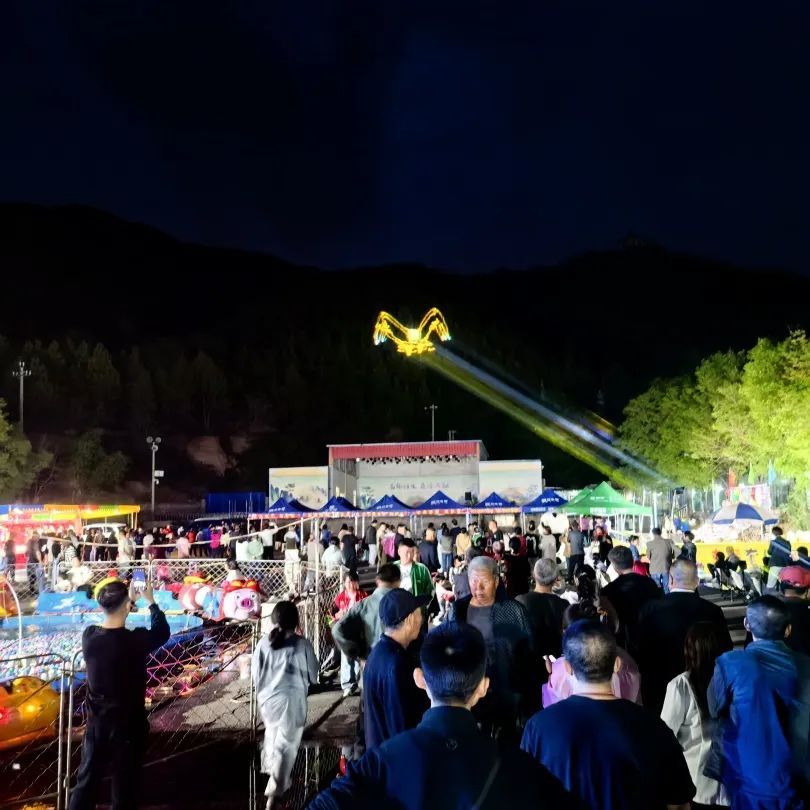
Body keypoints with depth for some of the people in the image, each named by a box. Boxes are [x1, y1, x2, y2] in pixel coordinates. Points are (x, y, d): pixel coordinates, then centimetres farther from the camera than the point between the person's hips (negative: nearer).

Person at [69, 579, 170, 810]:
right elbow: (162, 632, -2)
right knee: (124, 787, 11)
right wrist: (150, 601, 8)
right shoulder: (135, 640, -23)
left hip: (96, 722, 4)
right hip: (128, 724, -4)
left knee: (86, 782, 17)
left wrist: (130, 599, 19)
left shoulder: (89, 635, -9)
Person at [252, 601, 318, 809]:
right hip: (291, 700, -4)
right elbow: (313, 675, -4)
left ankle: (270, 769, 47)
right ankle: (274, 793, 7)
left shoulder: (263, 643, -9)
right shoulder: (303, 644, -14)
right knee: (286, 746, 7)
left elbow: (255, 674, 0)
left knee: (273, 735, 28)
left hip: (268, 699, 4)